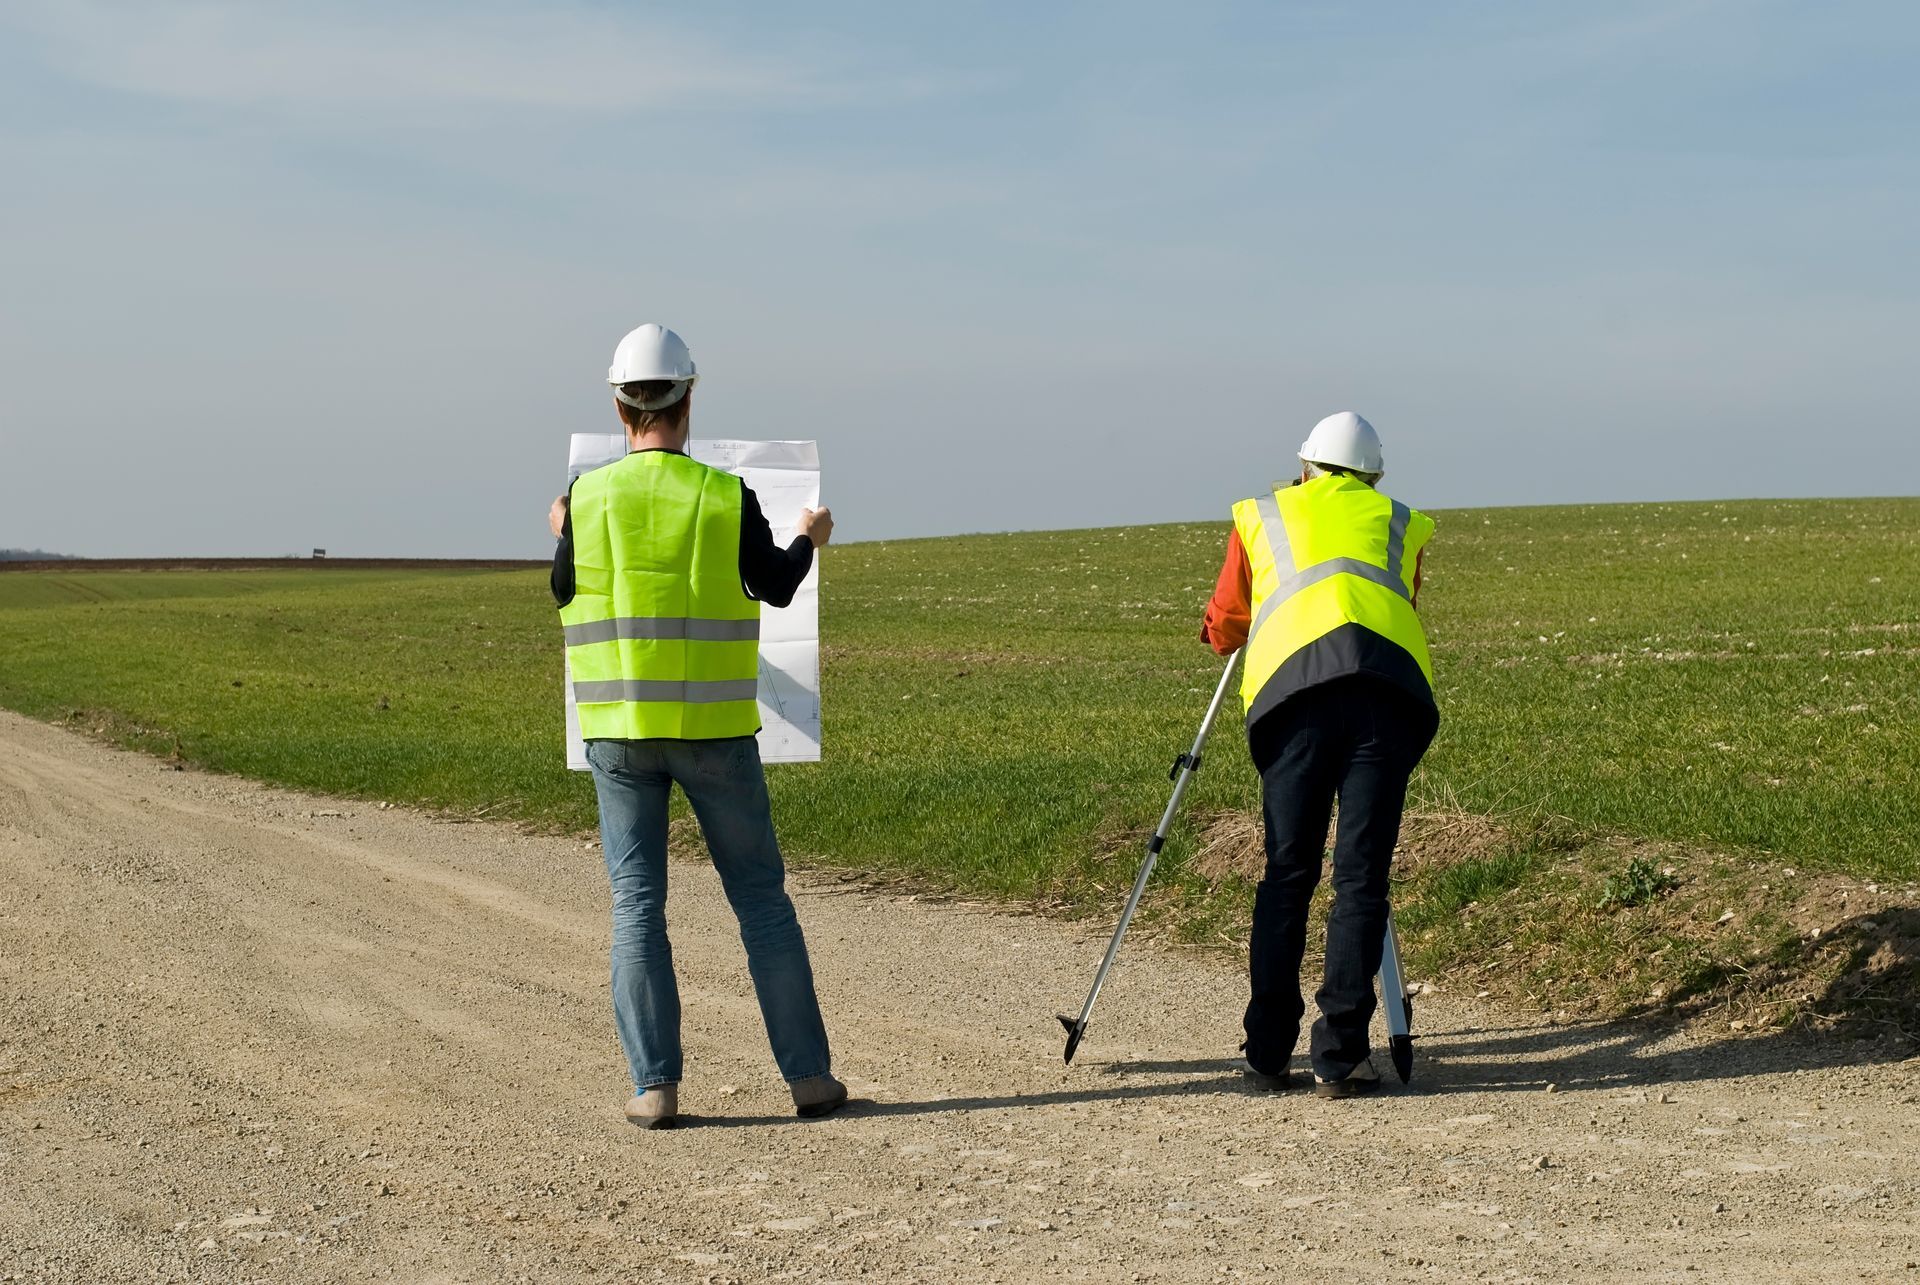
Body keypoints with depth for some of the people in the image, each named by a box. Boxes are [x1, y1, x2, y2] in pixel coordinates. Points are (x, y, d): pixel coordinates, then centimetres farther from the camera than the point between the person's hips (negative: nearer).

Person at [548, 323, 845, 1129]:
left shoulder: (588, 497, -4)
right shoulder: (726, 498, -7)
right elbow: (776, 587, 7)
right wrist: (809, 541, 28)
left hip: (619, 726, 1)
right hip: (714, 728, -1)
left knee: (637, 901, 5)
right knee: (760, 895, 8)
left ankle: (655, 1085, 2)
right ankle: (809, 1075, 10)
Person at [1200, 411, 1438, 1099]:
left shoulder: (1261, 516, 28)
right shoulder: (1401, 523, 30)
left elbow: (1222, 629, 34)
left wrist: (1238, 636, 56)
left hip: (1294, 687, 0)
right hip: (1390, 687, 0)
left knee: (1287, 874, 7)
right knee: (1361, 876, 0)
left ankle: (1268, 1051, 8)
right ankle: (1340, 1057, -4)